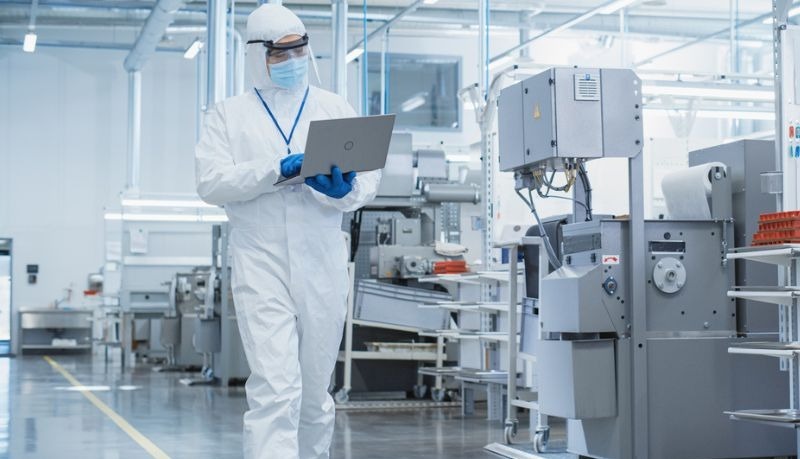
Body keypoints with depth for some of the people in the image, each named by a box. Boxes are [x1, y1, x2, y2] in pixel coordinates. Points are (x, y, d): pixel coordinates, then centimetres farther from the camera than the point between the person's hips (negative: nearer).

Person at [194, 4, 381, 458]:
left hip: (323, 266, 2)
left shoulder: (335, 108, 13)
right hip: (261, 267, -2)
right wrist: (277, 170, -16)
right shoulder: (230, 114, 9)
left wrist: (344, 190, -18)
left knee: (315, 391, 12)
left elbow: (370, 177, 5)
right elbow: (211, 182, -3)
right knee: (276, 387, -14)